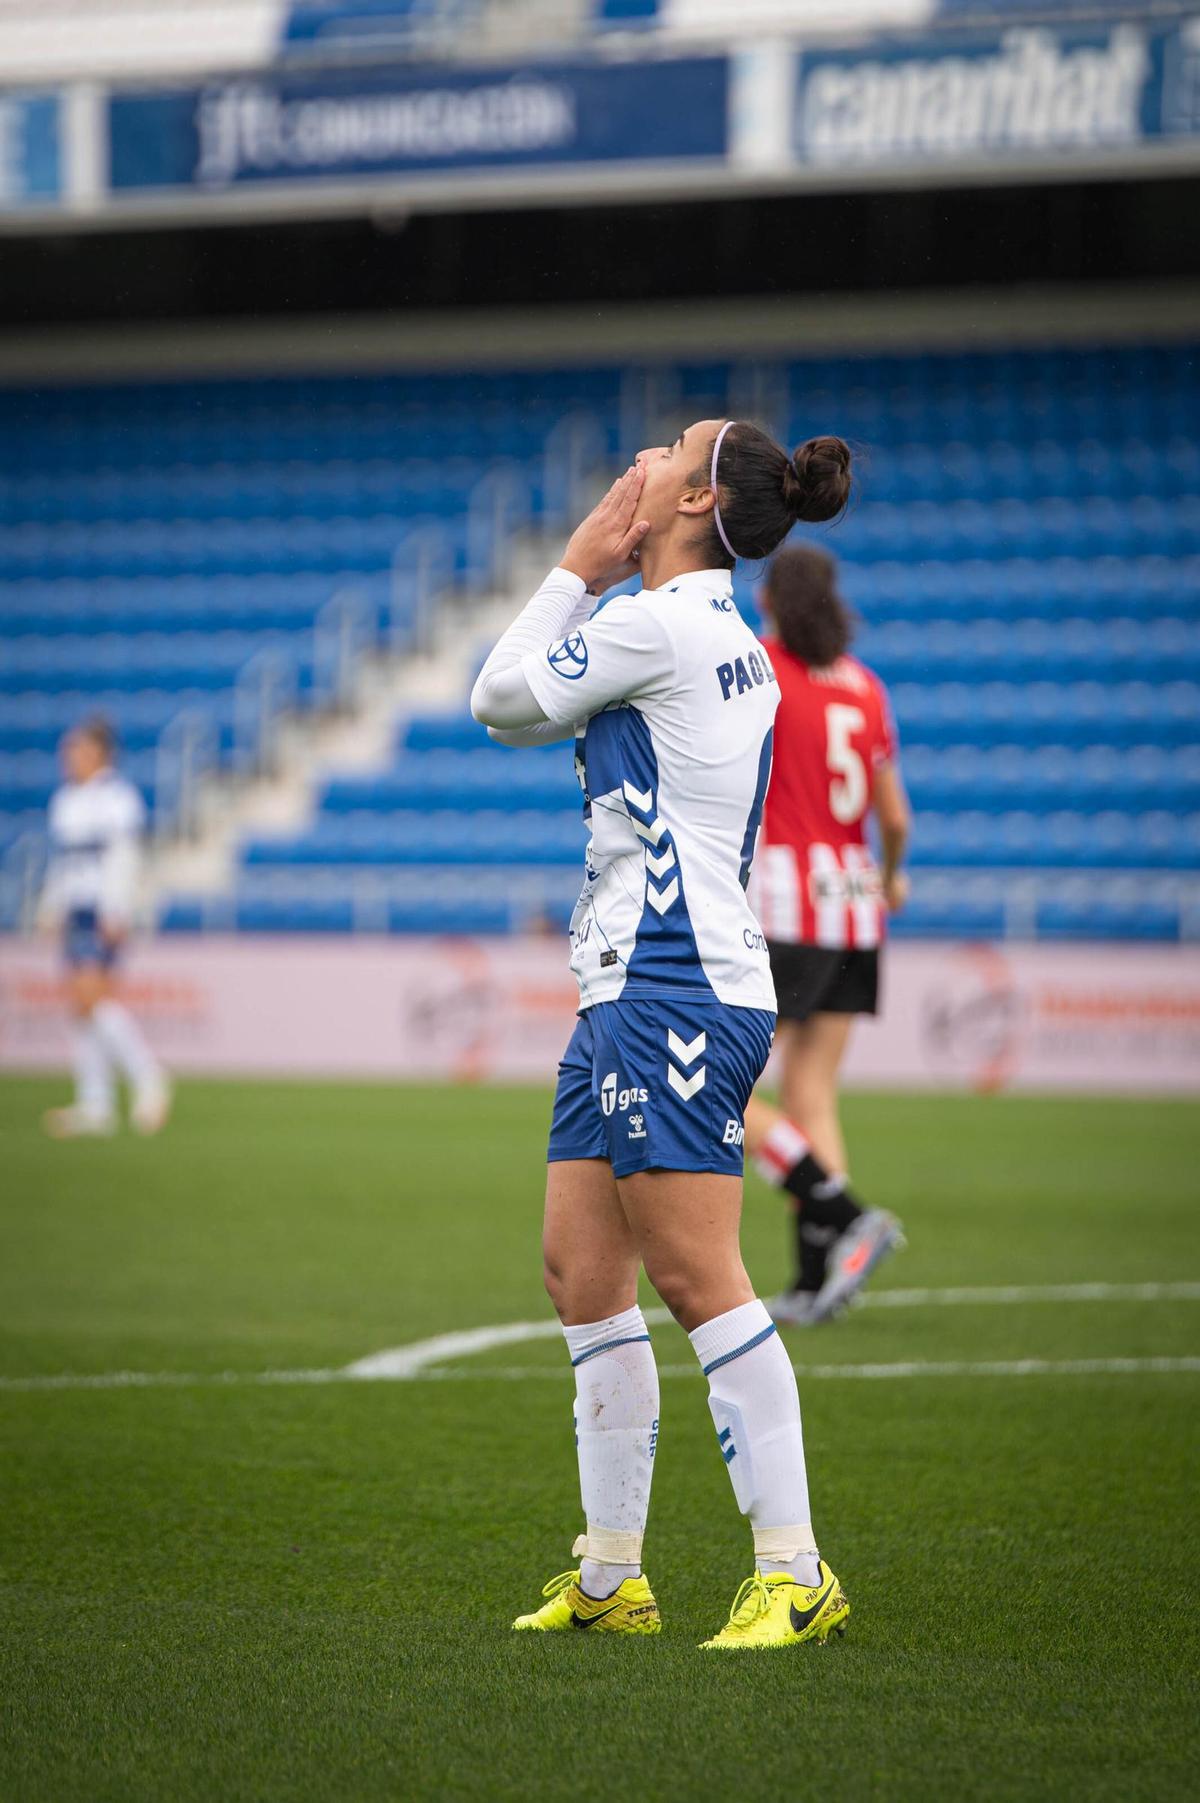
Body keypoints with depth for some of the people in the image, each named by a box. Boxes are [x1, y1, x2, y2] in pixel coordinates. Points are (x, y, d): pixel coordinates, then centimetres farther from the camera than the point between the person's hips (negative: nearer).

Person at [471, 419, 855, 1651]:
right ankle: (609, 1578, 13)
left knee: (695, 1275, -13)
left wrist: (578, 569, 6)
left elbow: (499, 697, -2)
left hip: (675, 994, -10)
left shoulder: (659, 624, -12)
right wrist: (594, 577, 18)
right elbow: (525, 706, 27)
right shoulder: (714, 634, 18)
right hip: (632, 994, 10)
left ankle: (795, 1573, -12)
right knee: (580, 1269, 9)